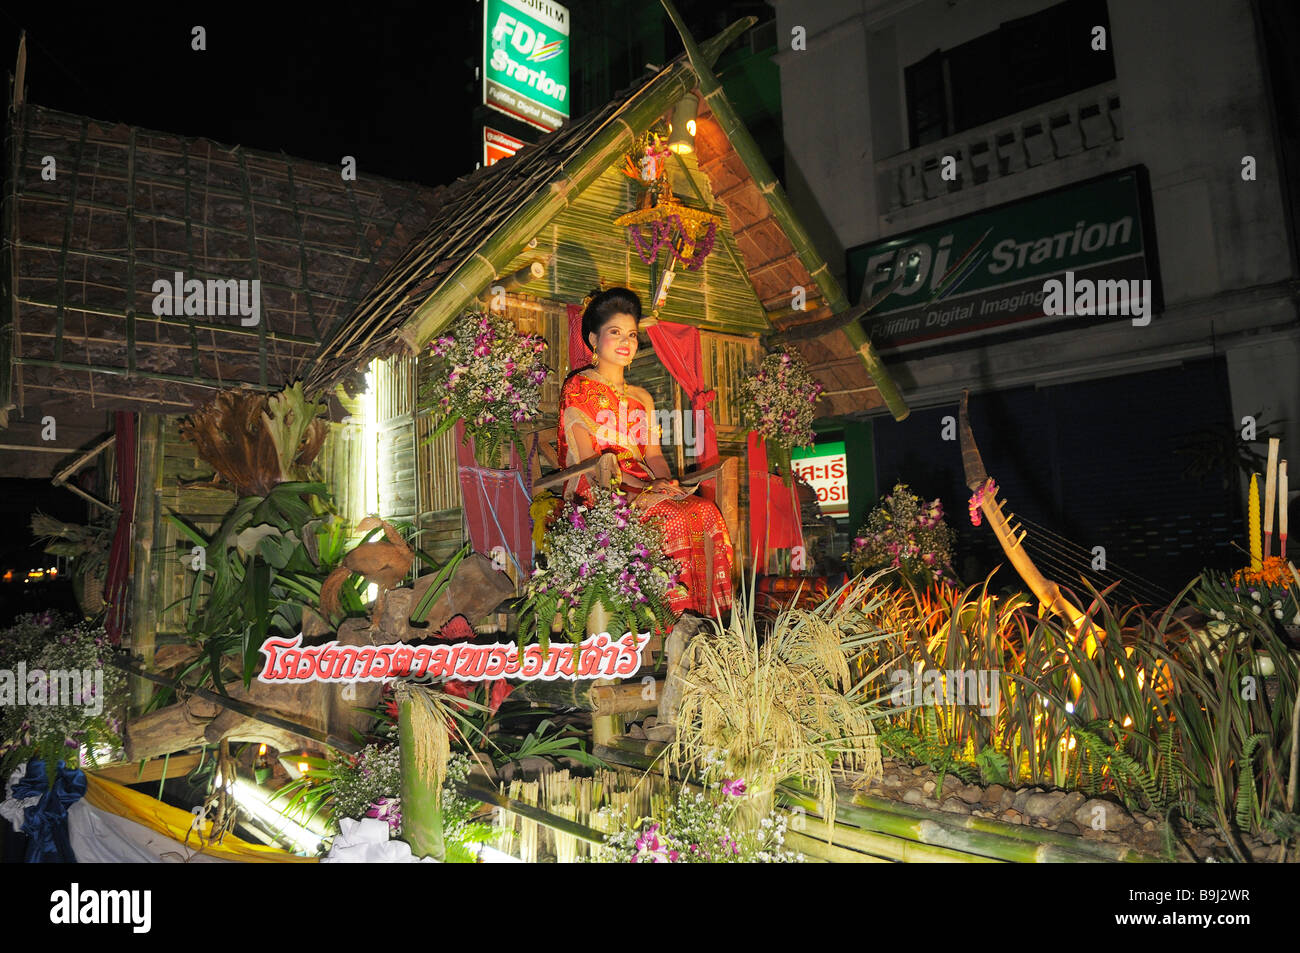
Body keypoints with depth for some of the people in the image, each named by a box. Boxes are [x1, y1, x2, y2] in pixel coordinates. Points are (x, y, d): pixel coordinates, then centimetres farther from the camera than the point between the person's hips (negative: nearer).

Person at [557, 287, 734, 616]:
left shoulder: (642, 398, 25)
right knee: (674, 517, -32)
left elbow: (653, 453, 16)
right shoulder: (579, 388, 6)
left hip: (645, 487, 5)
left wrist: (665, 480, -9)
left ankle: (700, 614, -24)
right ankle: (672, 615, -26)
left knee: (705, 510, -24)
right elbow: (586, 454, -6)